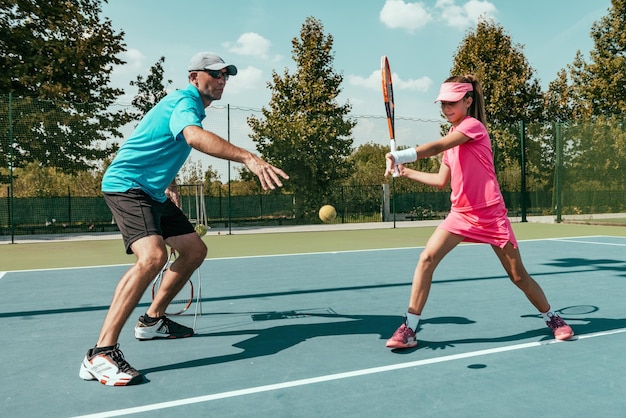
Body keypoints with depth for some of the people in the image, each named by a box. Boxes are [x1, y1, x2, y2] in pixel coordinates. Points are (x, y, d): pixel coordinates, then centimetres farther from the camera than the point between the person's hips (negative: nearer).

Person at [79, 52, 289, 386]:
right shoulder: (184, 102, -16)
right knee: (153, 255, -31)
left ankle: (152, 320, 24)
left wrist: (169, 182, 19)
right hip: (126, 184, -10)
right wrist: (248, 158, -53)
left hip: (154, 192, 10)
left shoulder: (192, 106, 16)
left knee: (195, 250, 10)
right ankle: (100, 354, -27)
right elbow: (196, 137, -41)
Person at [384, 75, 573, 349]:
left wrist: (399, 156, -39)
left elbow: (436, 147, -28)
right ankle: (409, 329, -8)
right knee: (427, 258, -14)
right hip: (460, 213, 6)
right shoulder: (451, 137, 11)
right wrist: (406, 172, 8)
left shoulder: (473, 125, -11)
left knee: (518, 276, 6)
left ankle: (552, 318, 34)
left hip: (490, 215, -6)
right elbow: (442, 180, 13)